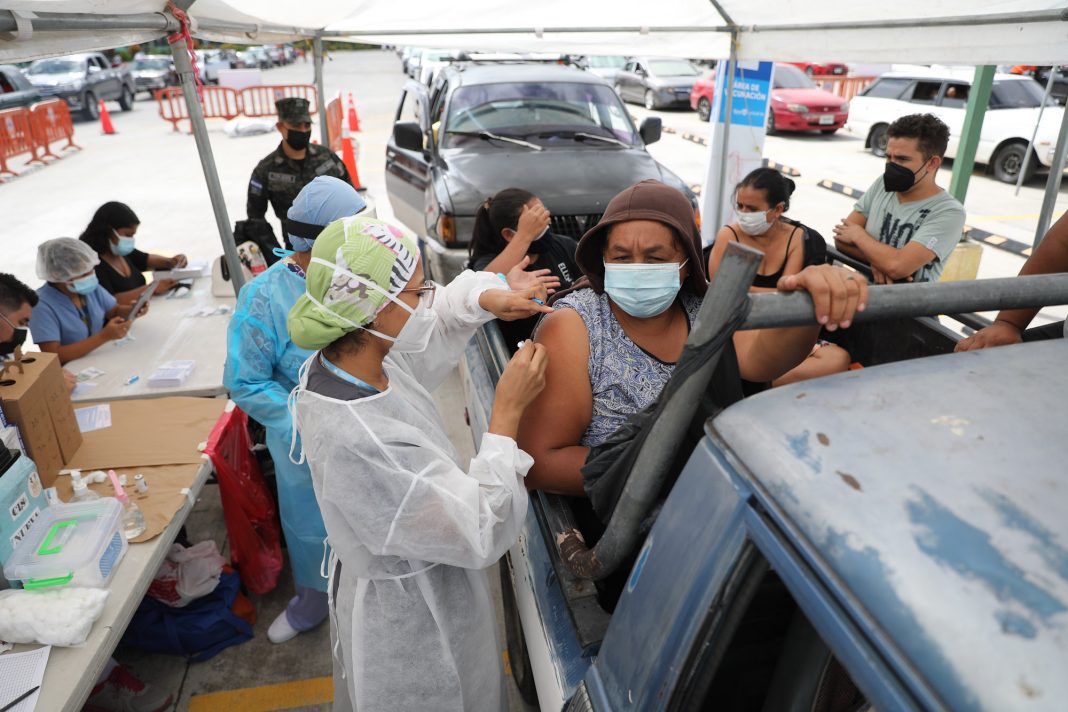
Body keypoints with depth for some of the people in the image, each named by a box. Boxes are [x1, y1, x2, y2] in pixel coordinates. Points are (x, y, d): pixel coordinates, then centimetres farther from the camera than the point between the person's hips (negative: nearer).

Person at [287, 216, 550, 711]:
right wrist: (508, 411, -30)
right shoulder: (360, 443, -40)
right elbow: (482, 535, -31)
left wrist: (488, 298, -16)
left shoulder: (352, 357, -14)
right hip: (410, 621, -8)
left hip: (399, 579, 8)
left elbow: (438, 315, 4)